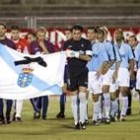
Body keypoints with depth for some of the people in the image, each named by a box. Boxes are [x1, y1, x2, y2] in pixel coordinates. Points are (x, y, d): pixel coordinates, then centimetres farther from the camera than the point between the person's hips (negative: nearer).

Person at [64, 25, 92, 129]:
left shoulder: (86, 43, 2)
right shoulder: (67, 44, 8)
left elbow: (88, 57, -6)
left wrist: (76, 55, -17)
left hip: (83, 72, -2)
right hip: (71, 73, 2)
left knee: (82, 95, -13)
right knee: (74, 98, 3)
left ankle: (82, 121, -10)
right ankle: (76, 121, 9)